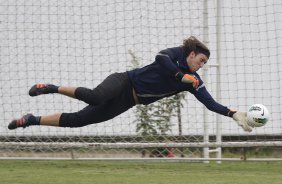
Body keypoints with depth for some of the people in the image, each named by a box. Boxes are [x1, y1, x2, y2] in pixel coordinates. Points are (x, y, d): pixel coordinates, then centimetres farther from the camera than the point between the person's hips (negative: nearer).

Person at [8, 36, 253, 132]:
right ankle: (51, 88, -17)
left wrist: (234, 114, -10)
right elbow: (160, 57, -28)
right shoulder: (177, 54, -7)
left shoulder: (193, 81, 6)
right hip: (125, 82, -5)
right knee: (95, 97, -39)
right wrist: (181, 76, -24)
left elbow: (211, 103, 1)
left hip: (128, 101, 5)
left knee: (79, 120, -3)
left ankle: (31, 120, 6)